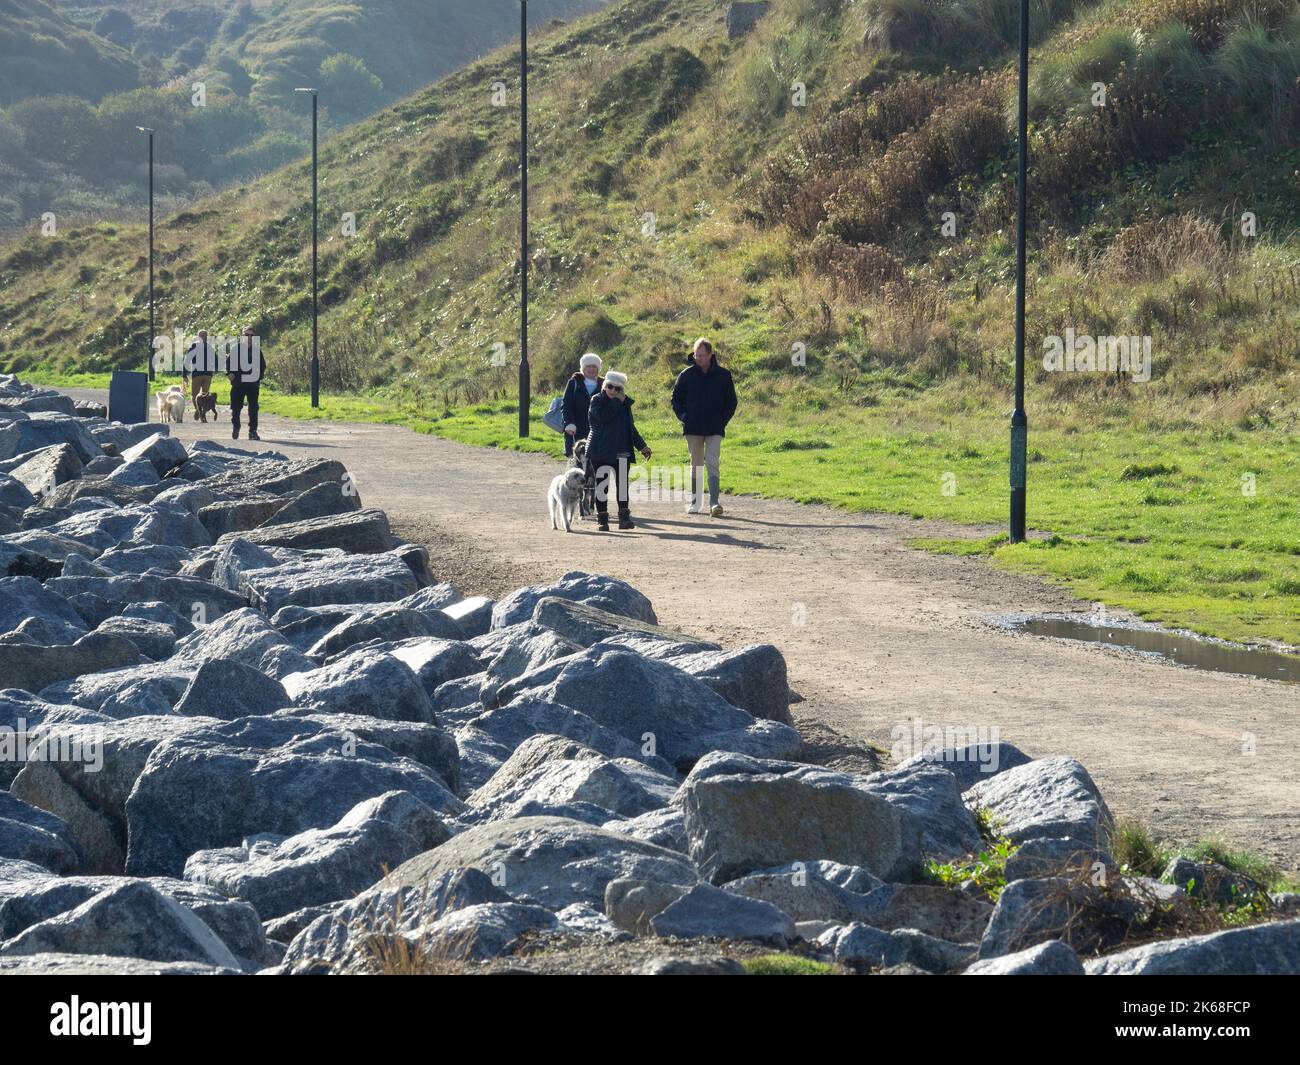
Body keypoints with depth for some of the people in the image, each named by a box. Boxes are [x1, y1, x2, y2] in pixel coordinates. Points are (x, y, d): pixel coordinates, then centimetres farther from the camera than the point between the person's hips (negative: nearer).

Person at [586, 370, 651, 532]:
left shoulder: (625, 404, 12)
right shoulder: (597, 401, -3)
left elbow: (631, 428, 21)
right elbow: (602, 416, -25)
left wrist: (642, 446, 20)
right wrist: (617, 402, -17)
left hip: (621, 453, 4)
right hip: (600, 452, -4)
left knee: (622, 485, 2)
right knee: (602, 486, 1)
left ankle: (624, 517, 6)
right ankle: (602, 519, 6)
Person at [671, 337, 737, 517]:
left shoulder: (723, 375, 1)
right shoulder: (686, 375, 3)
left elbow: (731, 401, 10)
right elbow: (676, 399, 12)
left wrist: (723, 420, -1)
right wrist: (683, 417, 0)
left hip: (715, 429, -2)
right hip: (693, 428, 2)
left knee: (712, 463, -13)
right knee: (696, 465, 9)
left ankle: (714, 503, -18)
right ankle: (695, 502, 17)